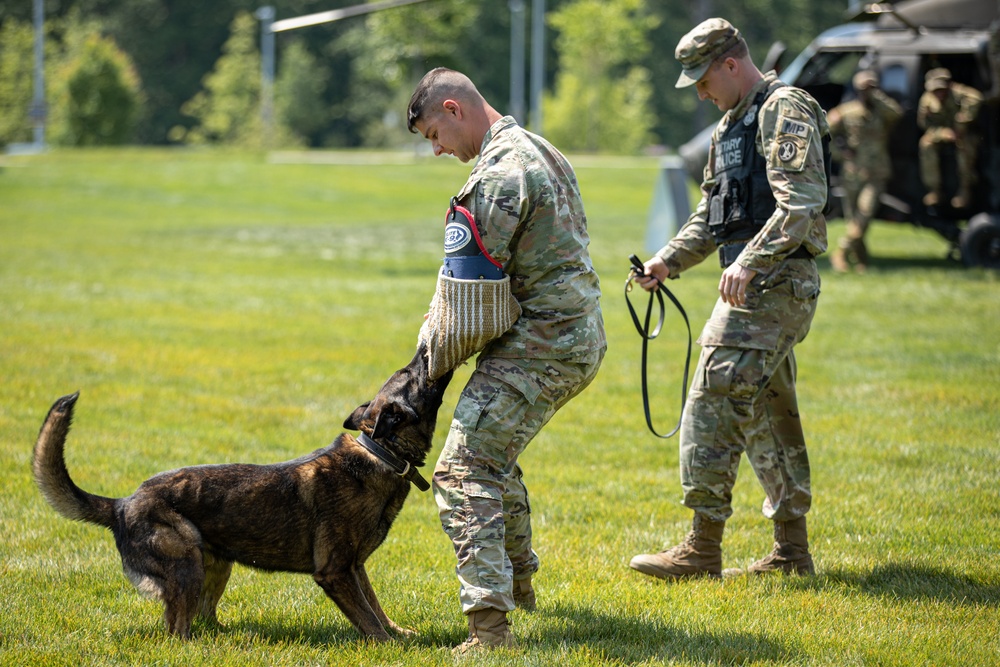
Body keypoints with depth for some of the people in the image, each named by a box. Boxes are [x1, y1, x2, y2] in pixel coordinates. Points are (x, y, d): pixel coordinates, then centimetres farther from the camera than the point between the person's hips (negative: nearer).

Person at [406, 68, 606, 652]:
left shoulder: (501, 172, -17)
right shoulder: (541, 151, 16)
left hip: (540, 345, -11)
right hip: (581, 336, 11)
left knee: (464, 471, -15)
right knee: (497, 451, 29)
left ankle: (491, 623, -25)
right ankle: (519, 581, 43)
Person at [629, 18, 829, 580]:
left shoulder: (785, 111, -11)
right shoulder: (732, 125, 20)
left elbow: (802, 202, -22)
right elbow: (711, 215, 25)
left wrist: (750, 260, -29)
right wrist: (669, 261, 11)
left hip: (773, 281, -10)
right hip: (762, 285, 10)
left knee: (715, 401, -12)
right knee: (769, 412, 11)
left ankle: (703, 549, -11)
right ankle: (793, 551, 16)